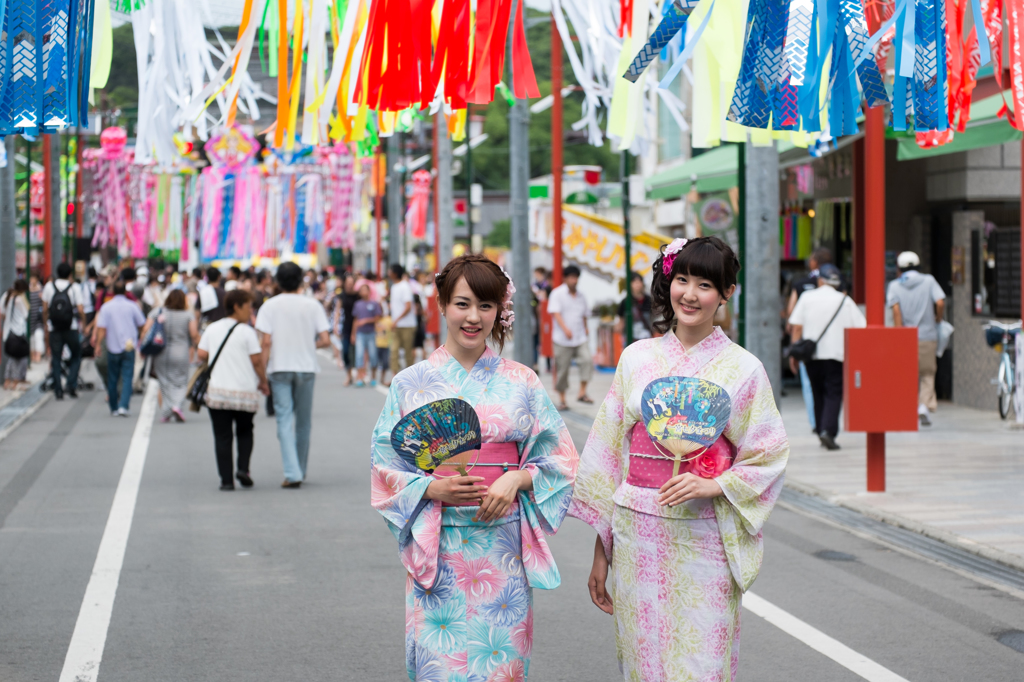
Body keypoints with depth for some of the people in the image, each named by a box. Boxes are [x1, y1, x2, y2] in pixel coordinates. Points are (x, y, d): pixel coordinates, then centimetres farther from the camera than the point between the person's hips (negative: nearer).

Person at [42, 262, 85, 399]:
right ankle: (72, 385, 1)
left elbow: (45, 309, 4)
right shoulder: (74, 287, -5)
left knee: (56, 359, 7)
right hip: (71, 328, -2)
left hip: (54, 329, 2)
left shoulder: (49, 287, 1)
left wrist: (46, 324, 17)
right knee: (76, 356, 14)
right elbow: (80, 309, -9)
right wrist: (83, 321, 8)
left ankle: (58, 390, 4)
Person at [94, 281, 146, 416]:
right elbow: (142, 325, 6)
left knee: (112, 379, 11)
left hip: (113, 348, 1)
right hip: (129, 347, -1)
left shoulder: (106, 307, -3)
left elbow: (102, 329, -8)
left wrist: (98, 343, 1)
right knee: (127, 378, -3)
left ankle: (114, 408, 18)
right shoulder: (132, 306, -2)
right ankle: (123, 406, -18)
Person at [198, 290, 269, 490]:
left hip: (217, 392, 2)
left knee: (222, 436, 5)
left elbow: (201, 355, 5)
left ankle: (226, 479, 0)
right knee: (245, 432, 18)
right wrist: (263, 382, 5)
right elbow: (257, 360, -9)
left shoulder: (212, 329, 7)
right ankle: (243, 468, 1)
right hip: (245, 393, -2)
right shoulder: (246, 331, -5)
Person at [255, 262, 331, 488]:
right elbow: (325, 340, -5)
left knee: (284, 420, -2)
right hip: (306, 367, 1)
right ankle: (300, 470, 23)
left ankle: (292, 473, -14)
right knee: (303, 421, 13)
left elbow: (265, 342, -10)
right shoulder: (312, 305, 0)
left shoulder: (270, 306, -4)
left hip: (279, 368, -1)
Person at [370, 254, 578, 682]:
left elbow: (557, 460, 7)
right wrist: (434, 489, -14)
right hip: (438, 550, -1)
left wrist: (517, 479, -11)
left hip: (504, 548, 1)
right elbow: (386, 470, 3)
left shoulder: (522, 383, 5)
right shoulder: (411, 383, 3)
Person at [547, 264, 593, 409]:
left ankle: (582, 392, -13)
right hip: (562, 339, -4)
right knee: (562, 369, 0)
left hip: (580, 338, 4)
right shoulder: (557, 293, -4)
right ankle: (562, 399, 11)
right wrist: (565, 329, -28)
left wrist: (585, 329, 17)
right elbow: (556, 313, -15)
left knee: (587, 360, -17)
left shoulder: (580, 295, 14)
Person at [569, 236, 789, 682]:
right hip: (636, 538, 2)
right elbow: (607, 453, 8)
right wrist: (600, 553, 7)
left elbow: (769, 456, 2)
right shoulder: (637, 358, 7)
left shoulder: (743, 369, 0)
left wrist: (714, 486, -16)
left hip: (703, 542, -2)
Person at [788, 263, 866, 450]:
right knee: (833, 394, -3)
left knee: (818, 394, 15)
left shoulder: (807, 297, 3)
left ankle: (822, 433, 17)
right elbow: (861, 326, 0)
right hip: (836, 354, -2)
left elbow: (796, 327, 0)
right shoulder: (845, 301, 2)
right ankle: (828, 431, -21)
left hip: (812, 355, 2)